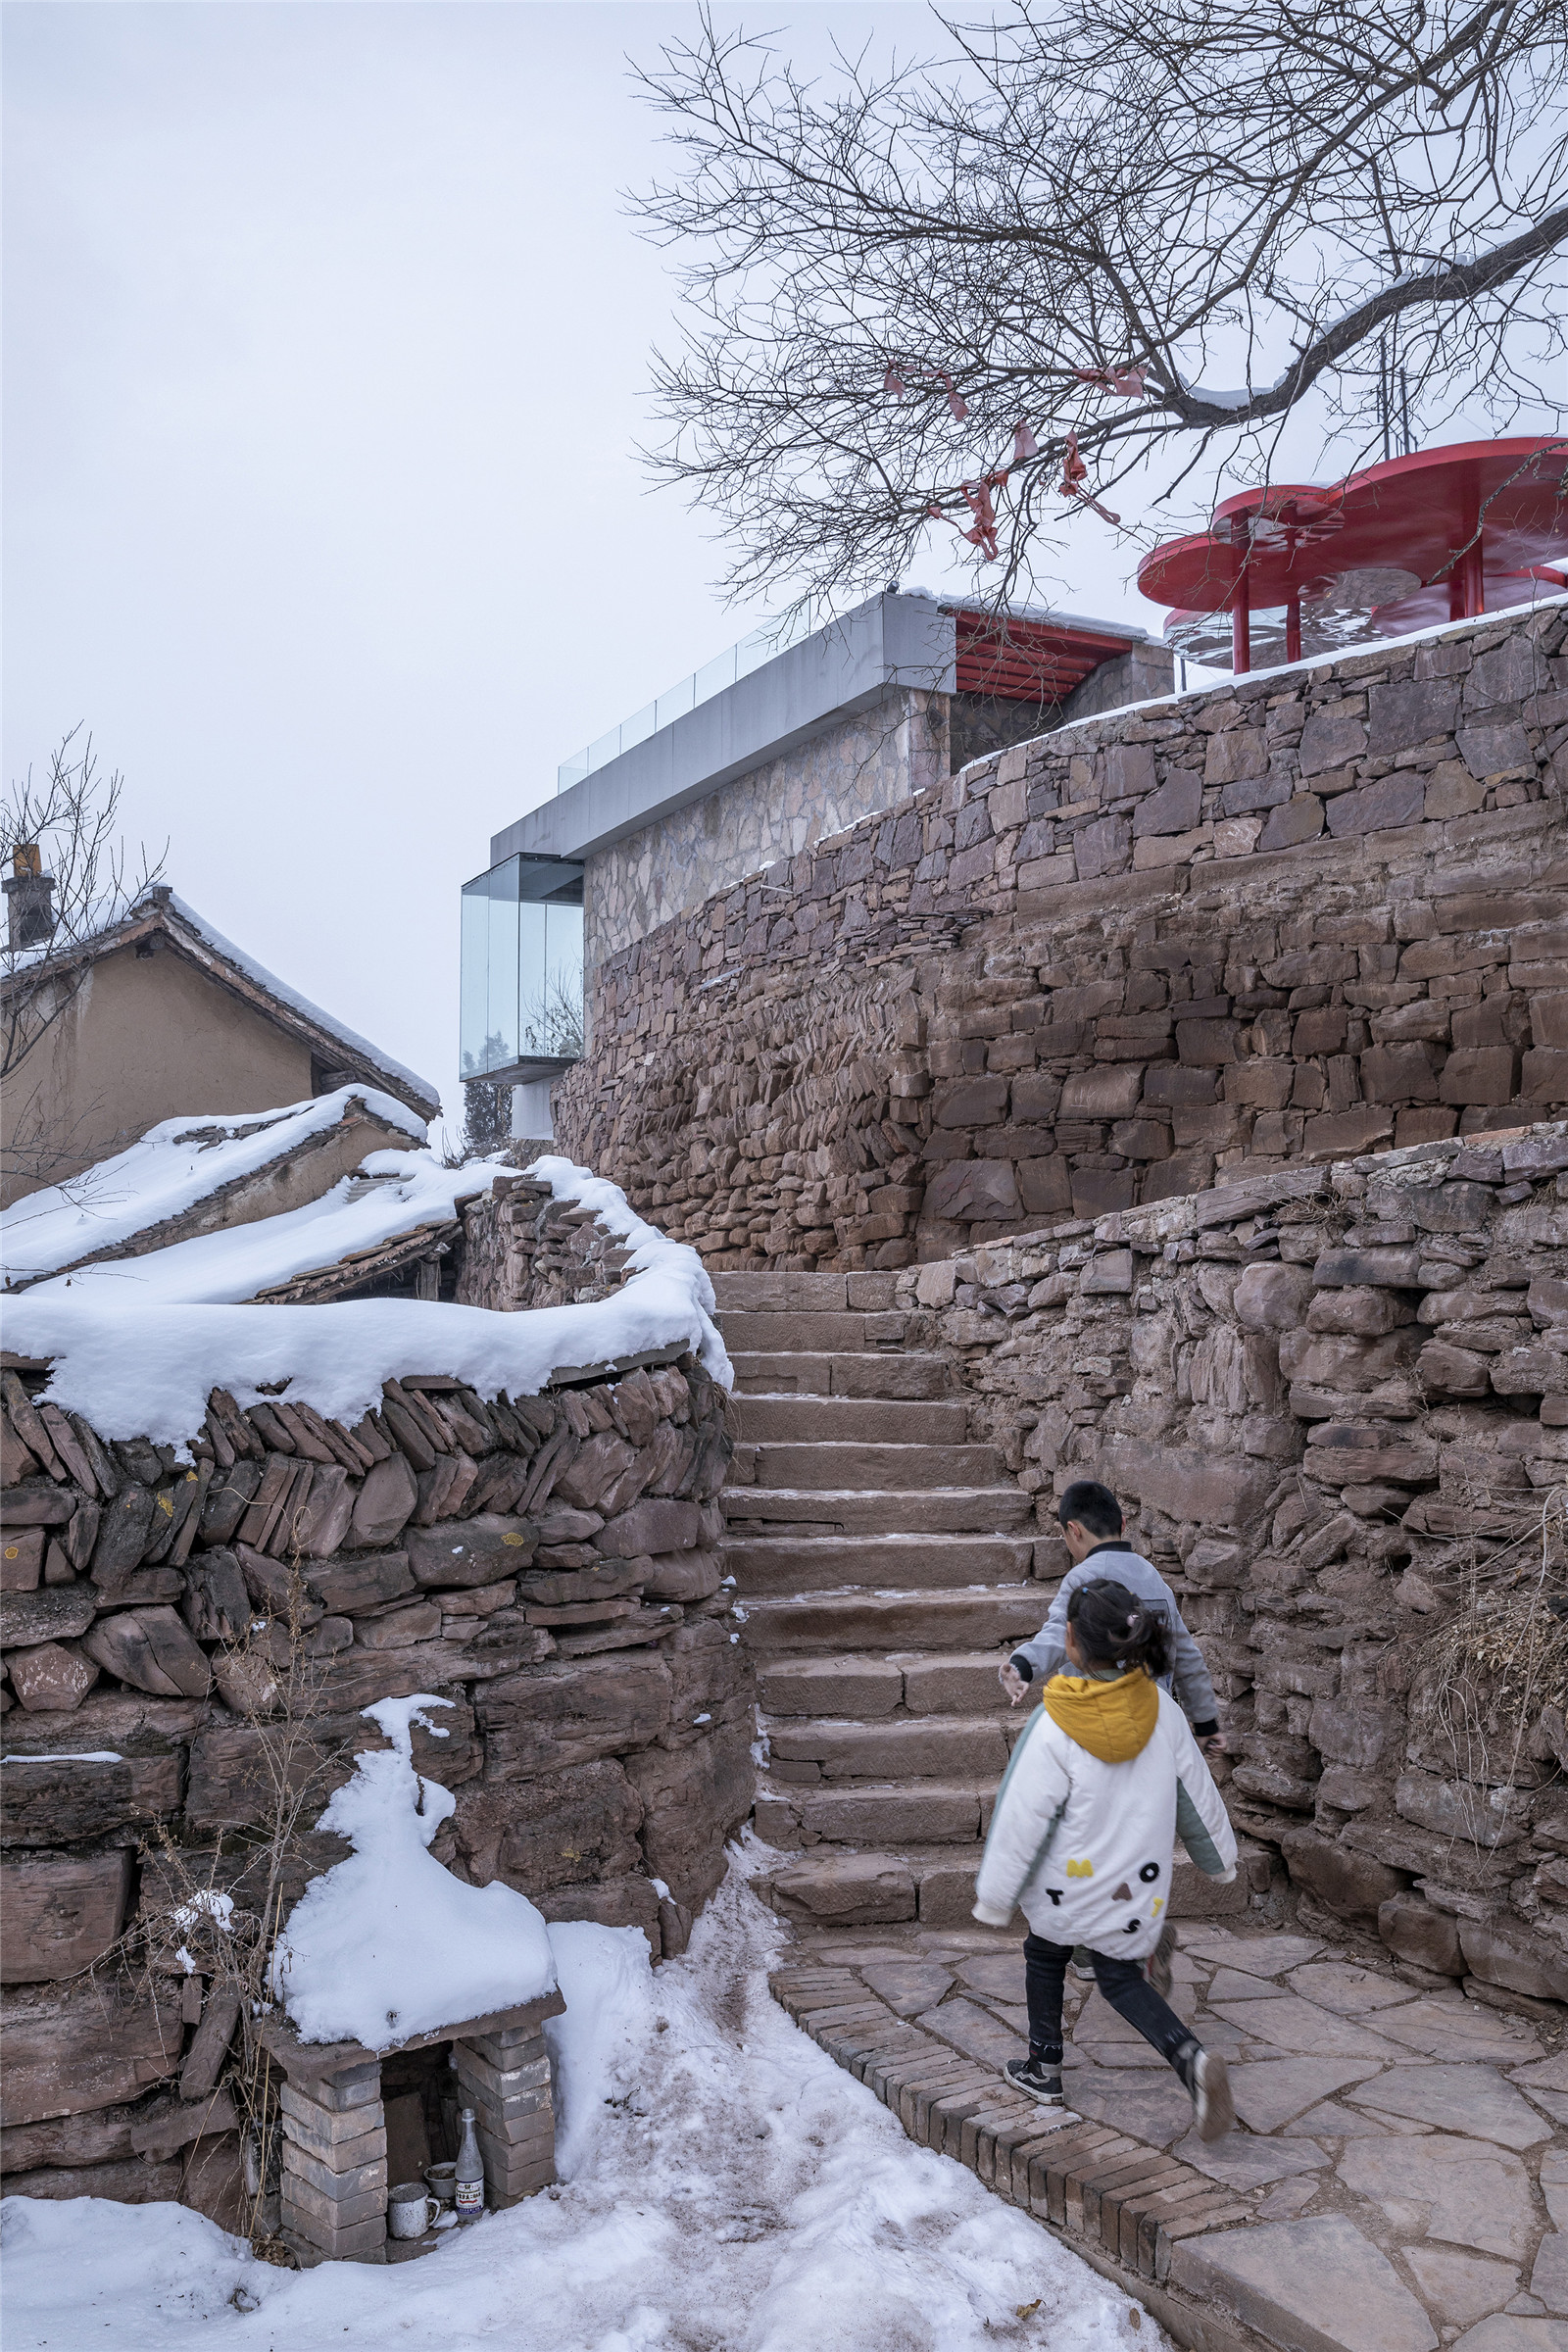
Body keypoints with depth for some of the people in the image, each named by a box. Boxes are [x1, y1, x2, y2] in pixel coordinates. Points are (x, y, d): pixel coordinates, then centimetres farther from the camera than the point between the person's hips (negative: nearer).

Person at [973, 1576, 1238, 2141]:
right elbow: (1196, 1792, 2)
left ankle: (1044, 2069, 37)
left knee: (1045, 1956, 25)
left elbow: (1022, 1820, -19)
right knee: (1120, 1978, 19)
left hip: (1067, 1884, -3)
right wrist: (1219, 1856, 20)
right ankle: (1191, 2057, -5)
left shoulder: (1054, 1726, -26)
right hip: (1136, 1885, 3)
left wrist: (993, 1897, -6)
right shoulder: (1161, 1709, -12)